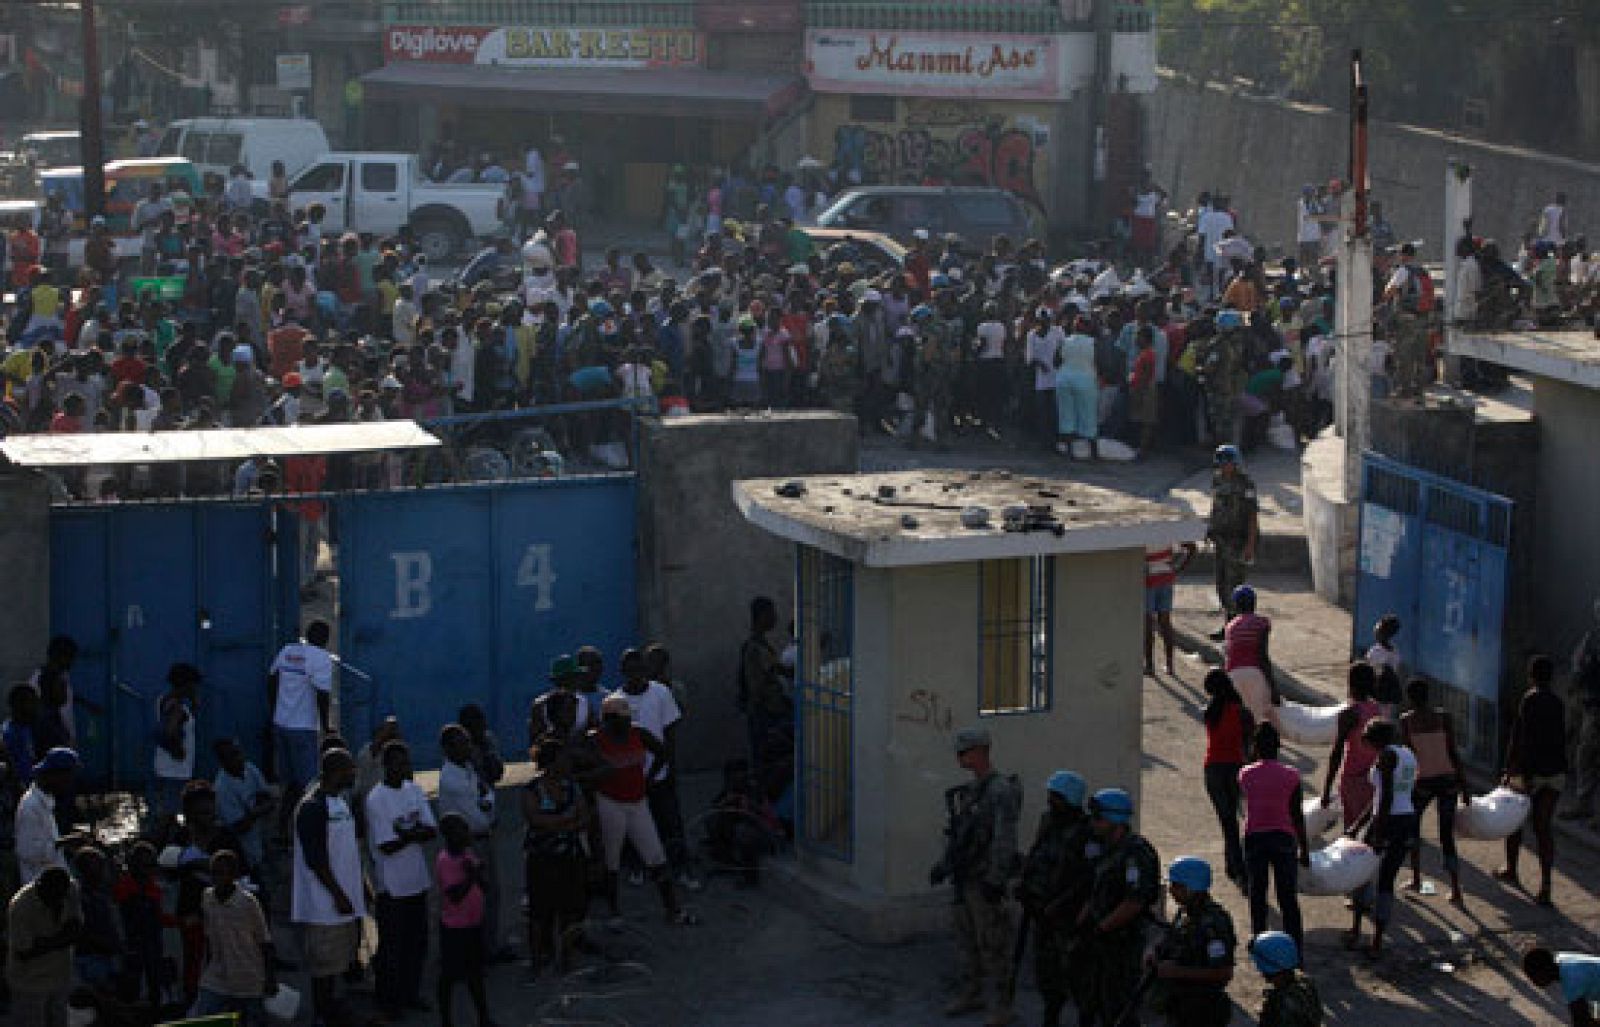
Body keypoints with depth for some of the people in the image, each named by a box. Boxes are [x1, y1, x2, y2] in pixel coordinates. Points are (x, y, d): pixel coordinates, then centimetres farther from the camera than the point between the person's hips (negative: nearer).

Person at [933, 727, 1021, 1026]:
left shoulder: (1001, 790, -19)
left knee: (992, 944, -5)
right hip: (966, 878, 9)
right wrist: (944, 865, 16)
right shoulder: (971, 789, 11)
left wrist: (995, 881, -28)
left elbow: (1005, 838, -25)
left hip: (987, 878, -9)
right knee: (967, 937, 16)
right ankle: (971, 995, 28)